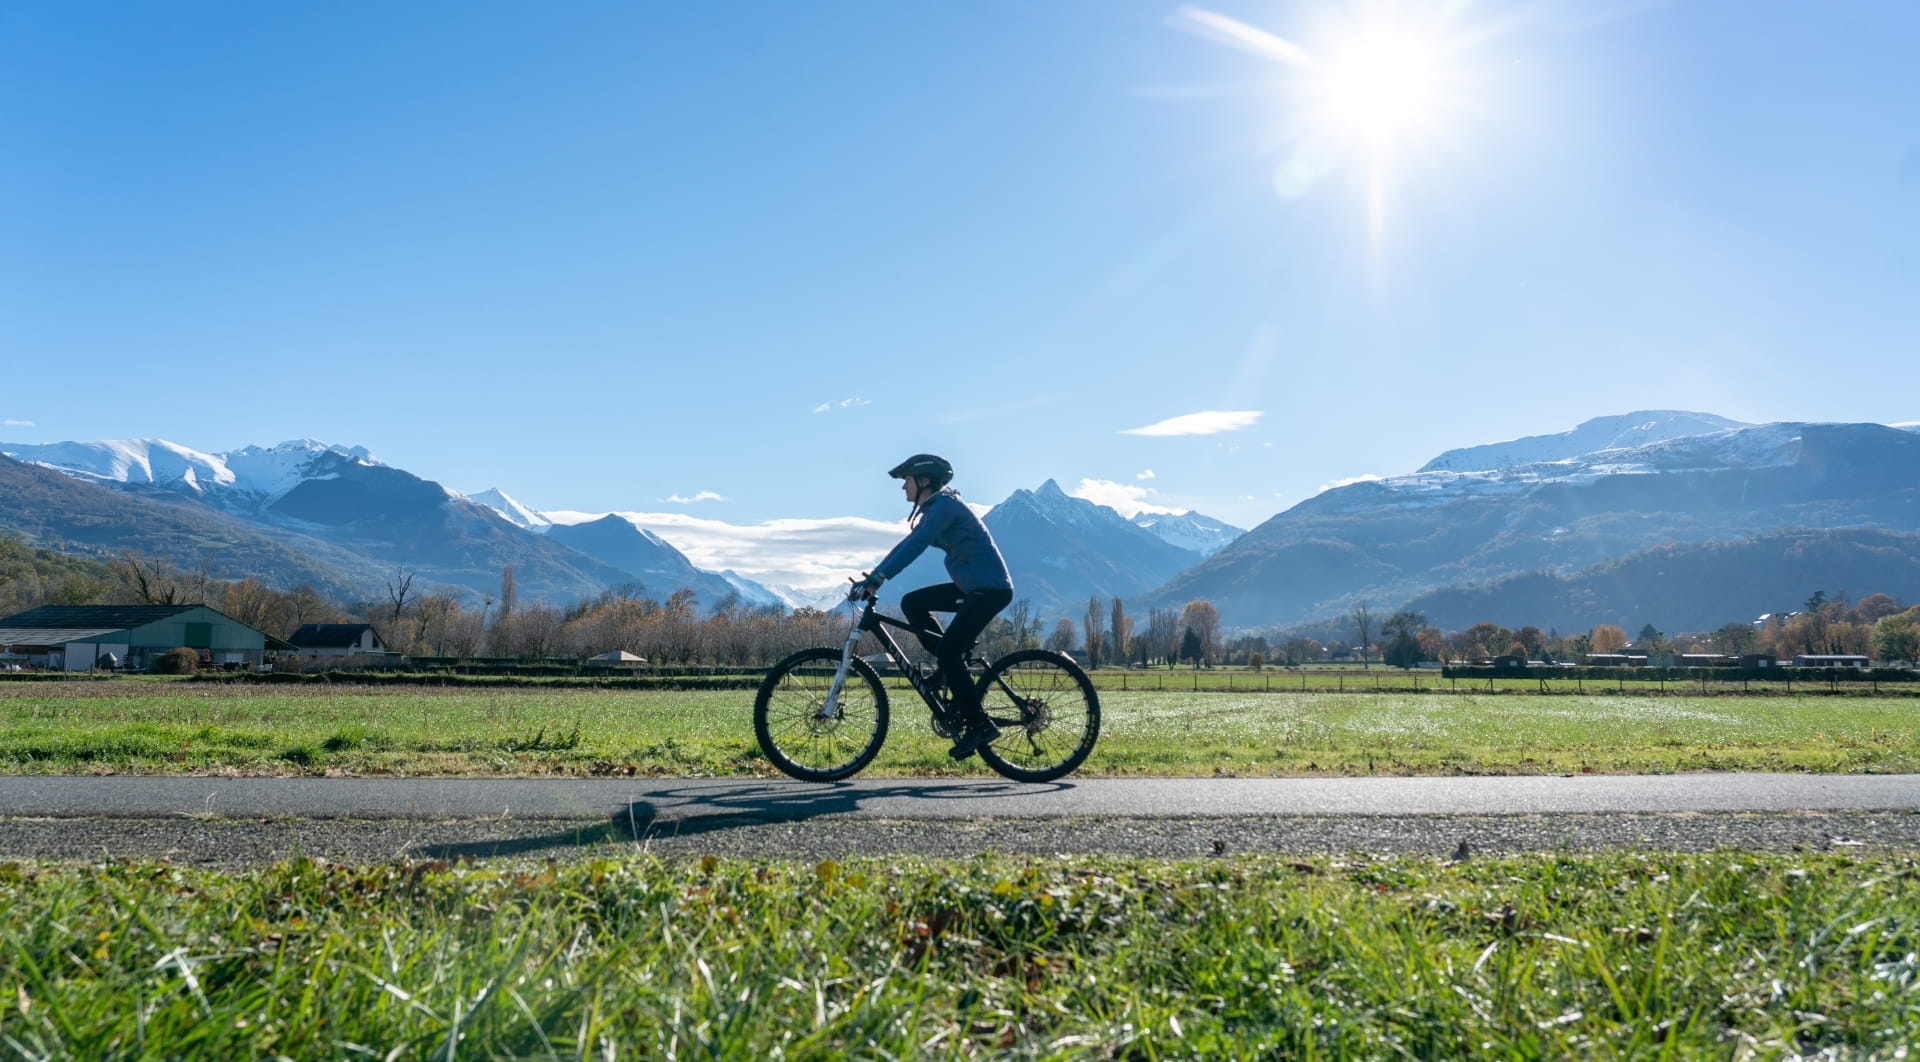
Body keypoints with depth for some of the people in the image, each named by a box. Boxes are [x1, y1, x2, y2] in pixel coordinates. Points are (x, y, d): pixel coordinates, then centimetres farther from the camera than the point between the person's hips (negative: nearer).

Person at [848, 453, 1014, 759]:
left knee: (947, 651, -14)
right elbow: (909, 544, 16)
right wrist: (870, 578, 9)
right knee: (911, 602, 7)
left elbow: (916, 545, -28)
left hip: (991, 588, -10)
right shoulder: (933, 509, 14)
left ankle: (979, 725, -7)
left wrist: (876, 579, -33)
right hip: (972, 587, 10)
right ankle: (955, 666, 11)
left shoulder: (945, 505, -16)